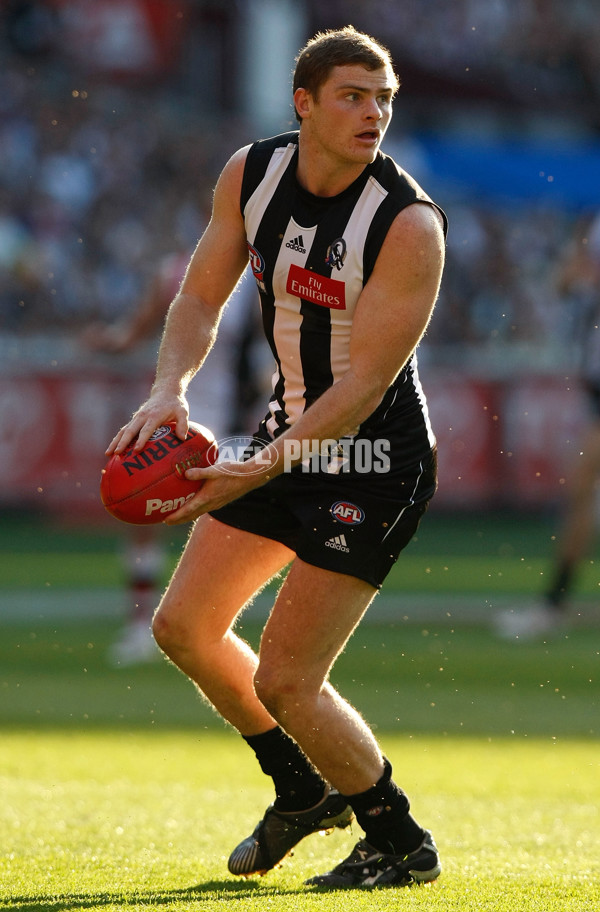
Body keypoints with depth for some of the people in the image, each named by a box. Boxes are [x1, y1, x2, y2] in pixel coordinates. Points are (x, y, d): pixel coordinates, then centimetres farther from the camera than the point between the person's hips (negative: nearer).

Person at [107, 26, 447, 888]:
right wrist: (168, 389, -17)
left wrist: (258, 471, -32)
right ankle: (304, 792, 34)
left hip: (376, 460, -7)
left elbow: (364, 384, -25)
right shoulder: (250, 175, -6)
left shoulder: (409, 224, -25)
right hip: (291, 431, 7)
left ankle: (401, 843, 12)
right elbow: (201, 299, 3)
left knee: (285, 681, -10)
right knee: (184, 625, 14)